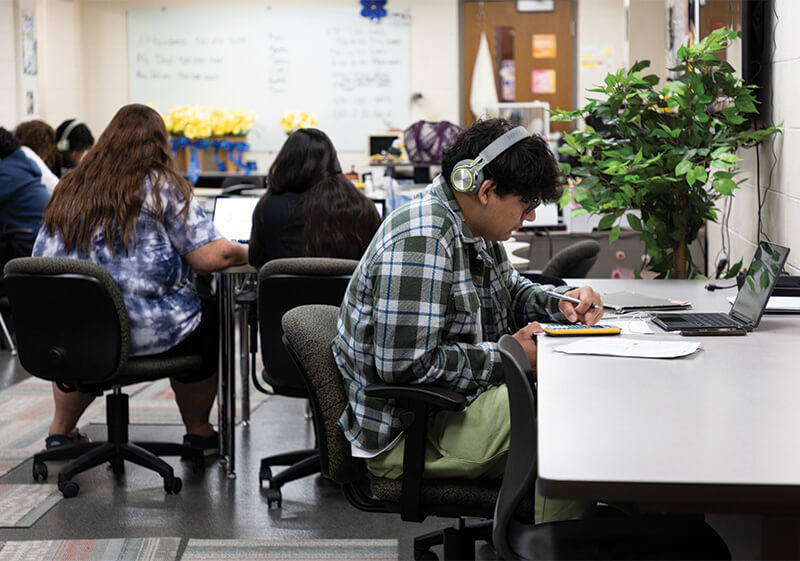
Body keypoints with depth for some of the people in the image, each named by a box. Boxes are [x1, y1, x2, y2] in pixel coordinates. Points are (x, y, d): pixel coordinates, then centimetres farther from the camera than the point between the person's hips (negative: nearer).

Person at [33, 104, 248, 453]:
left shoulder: (69, 189, 7)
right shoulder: (163, 188, -6)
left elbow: (42, 261, 15)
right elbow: (213, 257, -12)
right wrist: (244, 252, 11)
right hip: (142, 330, -5)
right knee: (208, 319, 23)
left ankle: (61, 429, 40)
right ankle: (198, 433, 33)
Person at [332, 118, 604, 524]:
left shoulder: (475, 230, 9)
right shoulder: (419, 242, -25)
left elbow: (511, 291, 27)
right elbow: (403, 364, -29)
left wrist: (560, 301, 4)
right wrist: (507, 356, -19)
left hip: (455, 404, 11)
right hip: (405, 436, -11)